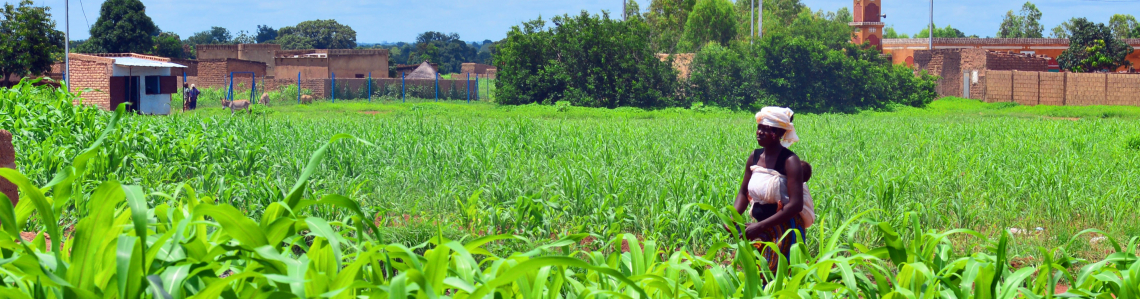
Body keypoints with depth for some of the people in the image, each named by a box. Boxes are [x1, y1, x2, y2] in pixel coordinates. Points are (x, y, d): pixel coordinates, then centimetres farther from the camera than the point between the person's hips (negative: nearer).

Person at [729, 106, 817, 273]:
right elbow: (744, 193, 12)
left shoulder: (790, 161, -15)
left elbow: (796, 205, -22)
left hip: (785, 230, -6)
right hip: (761, 229, 6)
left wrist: (760, 226, -26)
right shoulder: (755, 157, 4)